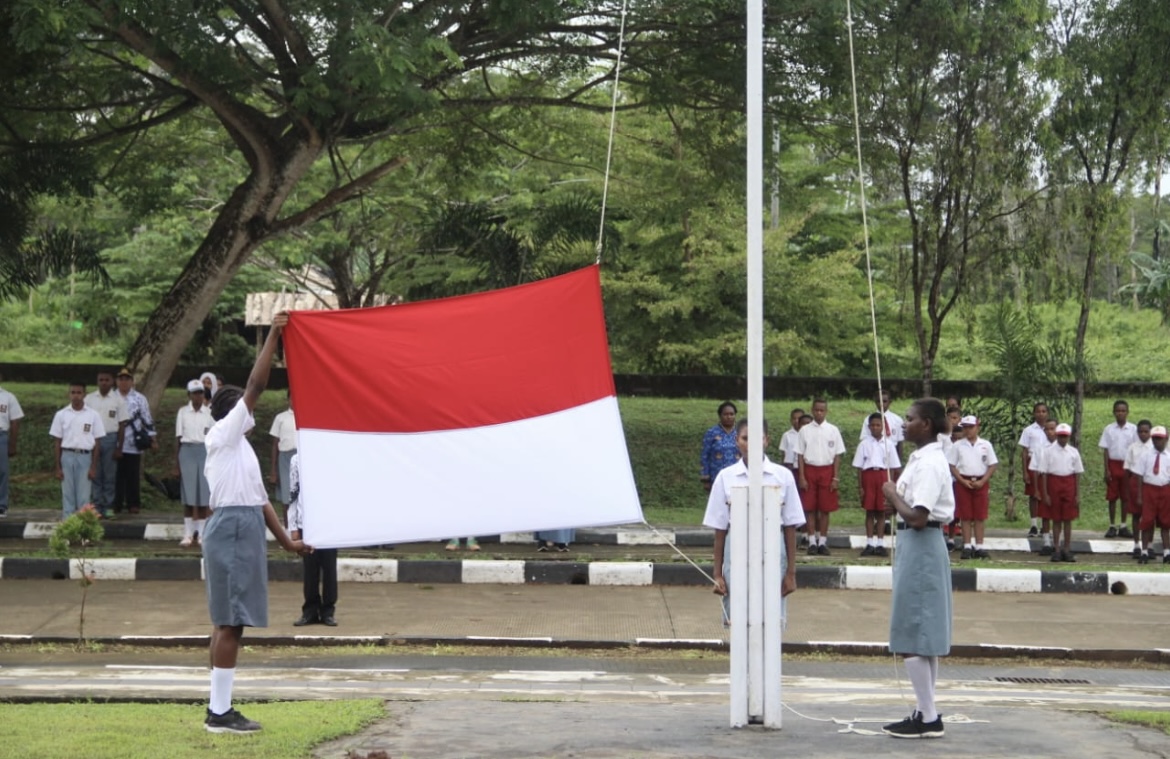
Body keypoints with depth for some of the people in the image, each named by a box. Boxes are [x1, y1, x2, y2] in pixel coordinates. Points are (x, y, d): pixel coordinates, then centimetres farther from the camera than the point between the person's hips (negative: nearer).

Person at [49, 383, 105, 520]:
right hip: (67, 456, 1)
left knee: (84, 496, 2)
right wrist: (57, 467, 1)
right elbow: (57, 442, 5)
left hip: (85, 457, -1)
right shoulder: (61, 415, 3)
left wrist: (94, 466, -2)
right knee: (67, 494, 4)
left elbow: (97, 442, 3)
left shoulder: (93, 415, 1)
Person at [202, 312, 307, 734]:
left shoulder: (241, 447, 23)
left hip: (245, 530, 10)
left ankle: (220, 707, 12)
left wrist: (285, 540, 20)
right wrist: (272, 337, -12)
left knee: (229, 622, 9)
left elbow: (259, 499, 24)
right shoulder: (222, 436, -4)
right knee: (230, 622, -10)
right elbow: (255, 386, -13)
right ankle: (219, 712, -11)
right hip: (232, 528, -10)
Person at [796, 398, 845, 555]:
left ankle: (823, 541, 8)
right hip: (810, 470, 0)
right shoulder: (805, 430, 3)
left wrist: (836, 478, -3)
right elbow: (800, 455, 2)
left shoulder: (833, 430, 3)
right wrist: (802, 477, -5)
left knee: (825, 508, 1)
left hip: (827, 470, 0)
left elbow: (837, 455, 3)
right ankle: (812, 541, 6)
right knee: (810, 508, 0)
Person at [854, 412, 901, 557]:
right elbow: (859, 467, 4)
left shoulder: (888, 443, 5)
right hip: (868, 475, 0)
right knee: (869, 511, 2)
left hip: (883, 475, 0)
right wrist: (860, 486, -1)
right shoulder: (864, 444, 4)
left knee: (881, 512, 2)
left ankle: (880, 544, 7)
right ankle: (870, 544, 6)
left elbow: (893, 467, 7)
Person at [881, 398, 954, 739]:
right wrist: (897, 501, 5)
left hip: (920, 547, -11)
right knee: (923, 636, 14)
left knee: (912, 637, -6)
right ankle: (927, 713, 20)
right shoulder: (923, 458, 12)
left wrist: (892, 495, -11)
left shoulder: (929, 464, -19)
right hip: (923, 546, 11)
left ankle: (929, 718, -2)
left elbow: (917, 517, -26)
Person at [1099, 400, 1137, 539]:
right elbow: (1105, 450, 1)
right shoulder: (1109, 429, 0)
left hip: (1127, 465, 0)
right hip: (1113, 464, 0)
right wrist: (1106, 470, -5)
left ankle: (1123, 526, 14)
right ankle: (1112, 526, 10)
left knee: (1126, 497, 6)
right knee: (1112, 497, 3)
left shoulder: (1133, 429, -1)